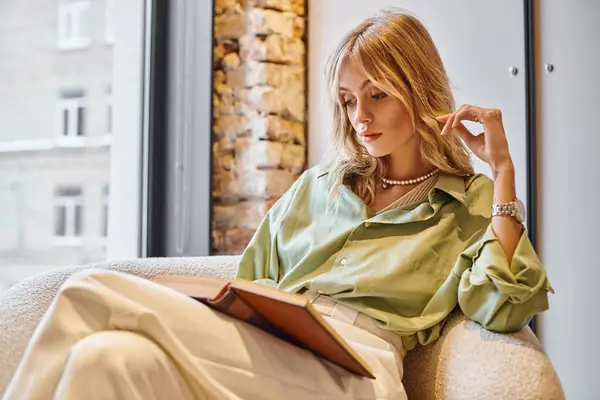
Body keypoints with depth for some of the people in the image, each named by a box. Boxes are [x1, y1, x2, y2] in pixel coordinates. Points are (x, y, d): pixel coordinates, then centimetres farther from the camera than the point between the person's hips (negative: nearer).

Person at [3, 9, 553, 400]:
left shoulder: (473, 204, 15)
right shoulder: (318, 185, 28)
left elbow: (499, 310, -3)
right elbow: (251, 284, 24)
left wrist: (502, 169, -1)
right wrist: (230, 304, 1)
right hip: (265, 345, 5)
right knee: (113, 355, -32)